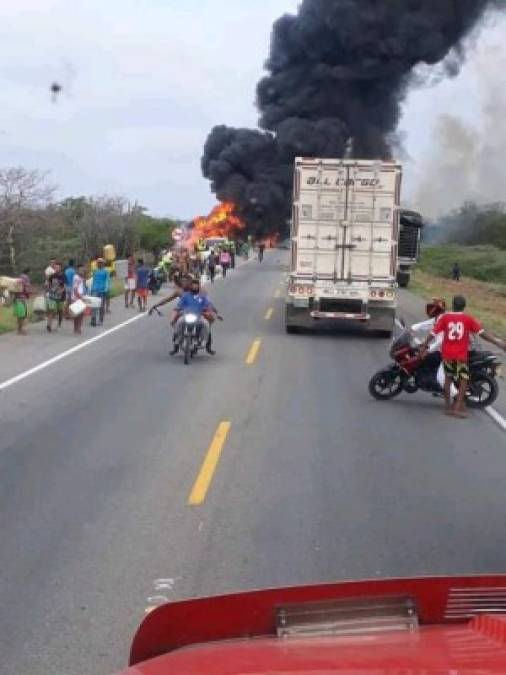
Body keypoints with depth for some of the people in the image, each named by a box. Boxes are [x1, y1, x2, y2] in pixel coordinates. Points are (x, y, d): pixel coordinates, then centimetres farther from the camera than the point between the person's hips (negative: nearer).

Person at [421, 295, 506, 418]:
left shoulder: (444, 317, -2)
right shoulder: (468, 319, -3)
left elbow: (433, 333, -4)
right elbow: (482, 333, -5)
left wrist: (424, 346, 6)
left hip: (447, 353, 2)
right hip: (461, 355, -2)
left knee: (448, 377, 18)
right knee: (463, 380, 8)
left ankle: (448, 406, 19)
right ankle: (458, 407, -2)